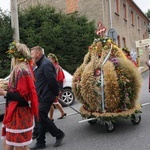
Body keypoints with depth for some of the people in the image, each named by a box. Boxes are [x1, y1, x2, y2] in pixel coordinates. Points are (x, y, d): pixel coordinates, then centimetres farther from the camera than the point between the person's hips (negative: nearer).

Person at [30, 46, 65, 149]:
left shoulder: (46, 64, -18)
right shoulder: (41, 64, 15)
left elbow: (52, 81, -20)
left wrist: (56, 93, -11)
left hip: (46, 97, -10)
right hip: (42, 96, 10)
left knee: (42, 118, -2)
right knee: (40, 118, 12)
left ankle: (59, 134, 16)